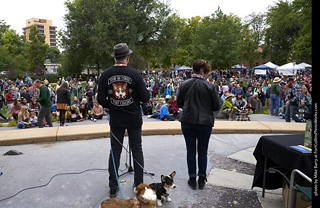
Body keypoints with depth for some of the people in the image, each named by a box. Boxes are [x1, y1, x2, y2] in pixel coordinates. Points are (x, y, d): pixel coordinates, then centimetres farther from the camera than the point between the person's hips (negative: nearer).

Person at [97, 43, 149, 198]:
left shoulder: (105, 74, -5)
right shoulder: (134, 73, -12)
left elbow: (101, 99, -5)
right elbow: (145, 98, -12)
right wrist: (146, 94, 11)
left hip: (115, 119, 2)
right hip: (134, 118, -1)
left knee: (115, 151, 11)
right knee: (137, 150, 12)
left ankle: (113, 187, 20)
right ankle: (139, 185, 22)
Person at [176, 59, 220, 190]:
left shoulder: (184, 85, -3)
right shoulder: (210, 86, -11)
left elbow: (179, 103, 4)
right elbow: (216, 107, -7)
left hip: (187, 121, 2)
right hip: (205, 122, -2)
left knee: (190, 150, 12)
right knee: (202, 151, 12)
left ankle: (192, 179, 20)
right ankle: (202, 179, 22)